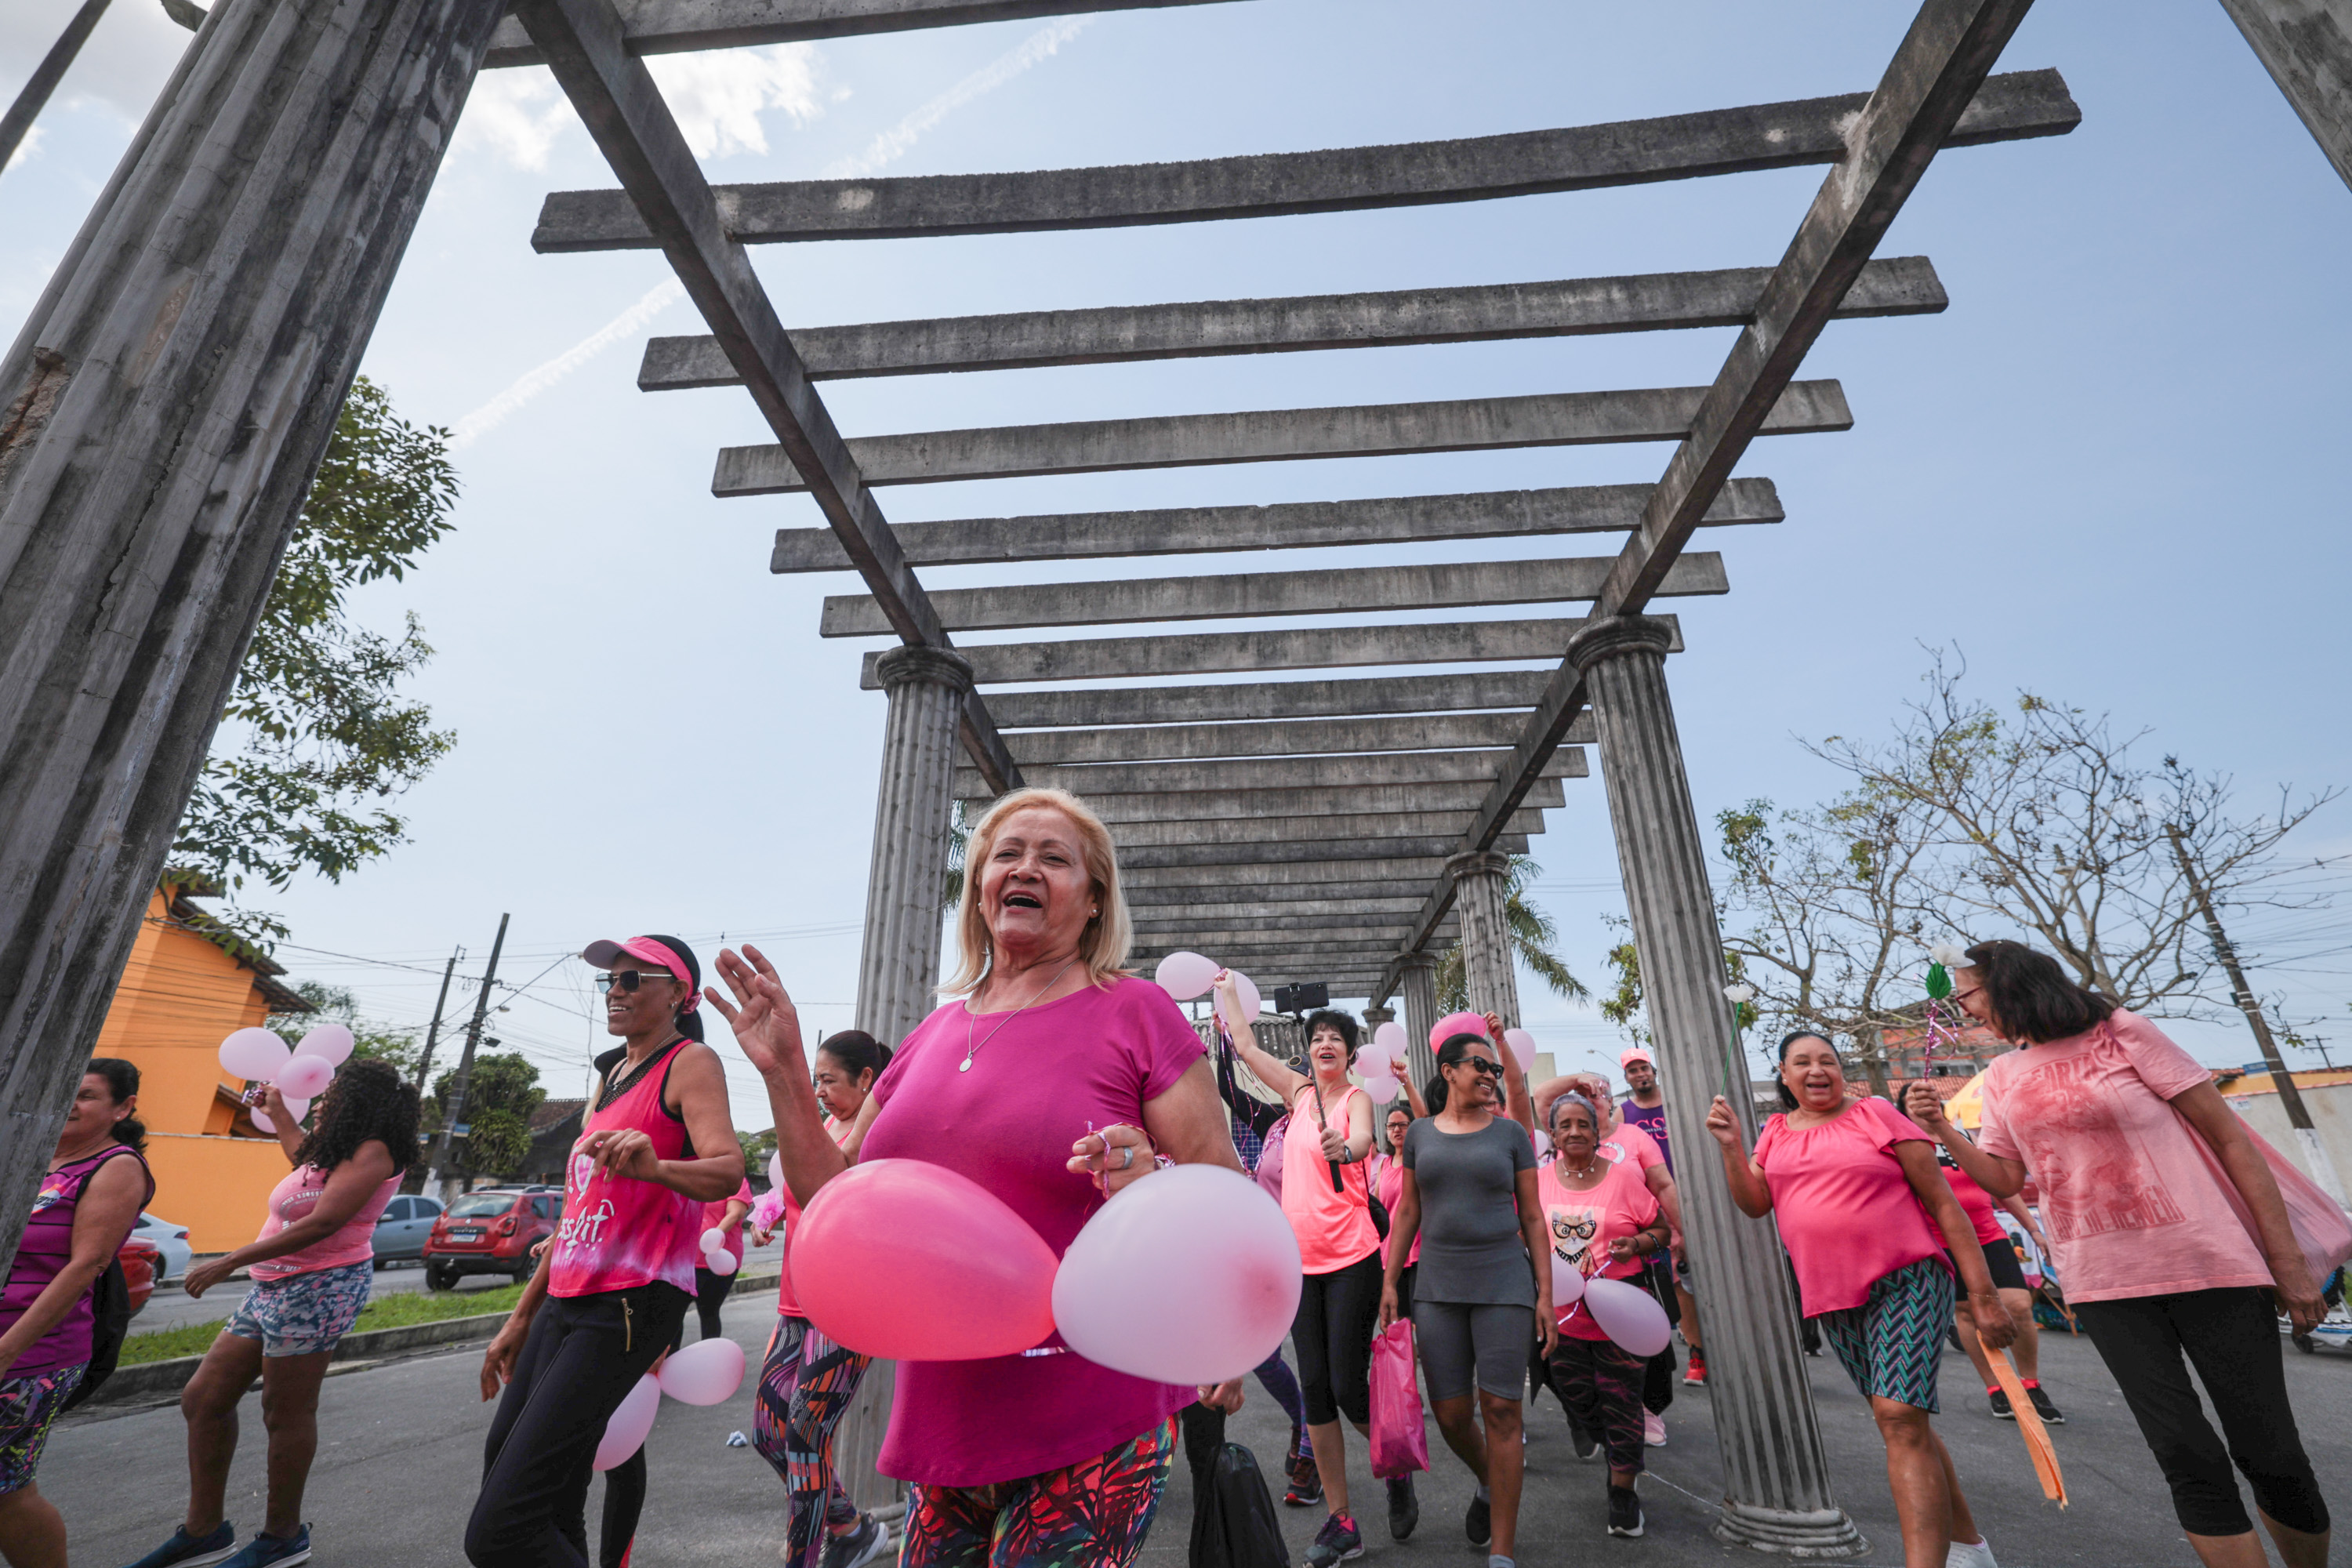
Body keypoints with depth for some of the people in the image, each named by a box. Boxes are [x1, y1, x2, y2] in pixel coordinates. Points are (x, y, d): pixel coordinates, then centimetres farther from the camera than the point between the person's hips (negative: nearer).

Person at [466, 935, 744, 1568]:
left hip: (628, 1306, -9)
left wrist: (655, 1166, -43)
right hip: (565, 1302, 9)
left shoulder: (691, 1062, -8)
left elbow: (727, 1170, -23)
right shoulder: (610, 1074, 19)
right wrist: (521, 1318, 23)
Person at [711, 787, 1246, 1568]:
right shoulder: (933, 1035, 6)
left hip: (1093, 1432, -5)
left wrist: (1154, 1188, -28)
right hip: (940, 1418, 5)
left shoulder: (1135, 1012, -9)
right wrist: (784, 1073, 1)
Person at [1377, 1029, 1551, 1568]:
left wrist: (1545, 1294, -2)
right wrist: (1389, 1282, 4)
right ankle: (1488, 1484, 38)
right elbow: (1407, 1213, 8)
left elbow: (1532, 1217, 4)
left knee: (1501, 1410, -3)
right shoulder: (1419, 1134, 5)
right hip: (1438, 1287, 2)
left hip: (1504, 1283, -1)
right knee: (1451, 1414, 6)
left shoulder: (1510, 1133, 2)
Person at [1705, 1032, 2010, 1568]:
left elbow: (1944, 1203, -4)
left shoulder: (1876, 1115, -5)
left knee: (1901, 1419, -16)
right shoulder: (1776, 1132, 8)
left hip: (1903, 1281, -5)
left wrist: (1982, 1294, -9)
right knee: (1903, 1424, 16)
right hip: (1833, 1298, 5)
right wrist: (1732, 1146, -13)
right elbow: (1754, 1204, 1)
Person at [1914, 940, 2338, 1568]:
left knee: (2270, 1452, 4)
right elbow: (2004, 1180, 8)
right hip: (2103, 1283, 3)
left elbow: (2229, 1138, -4)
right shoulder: (2002, 1077, 8)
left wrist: (2289, 1261, -7)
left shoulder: (2121, 1034, -5)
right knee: (2187, 1457, -1)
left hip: (2207, 1264, -3)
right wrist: (1943, 1131, -8)